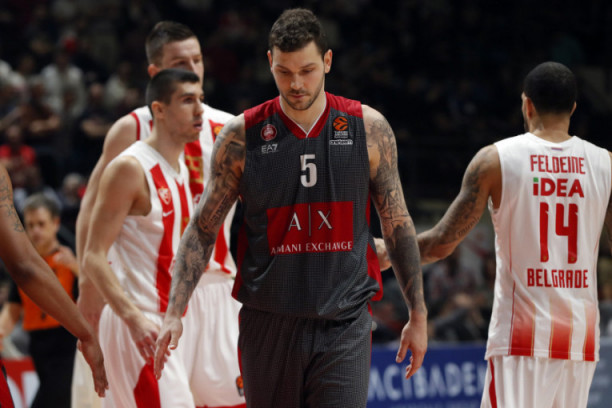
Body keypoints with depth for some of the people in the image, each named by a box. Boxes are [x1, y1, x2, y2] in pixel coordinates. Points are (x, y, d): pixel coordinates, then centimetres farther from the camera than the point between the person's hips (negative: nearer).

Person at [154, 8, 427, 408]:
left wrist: (418, 314, 9)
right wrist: (174, 313, -7)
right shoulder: (242, 136, -1)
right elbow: (202, 229, 3)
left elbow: (398, 225, 9)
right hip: (269, 325, 1)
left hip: (344, 323, -1)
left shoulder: (368, 129, 1)